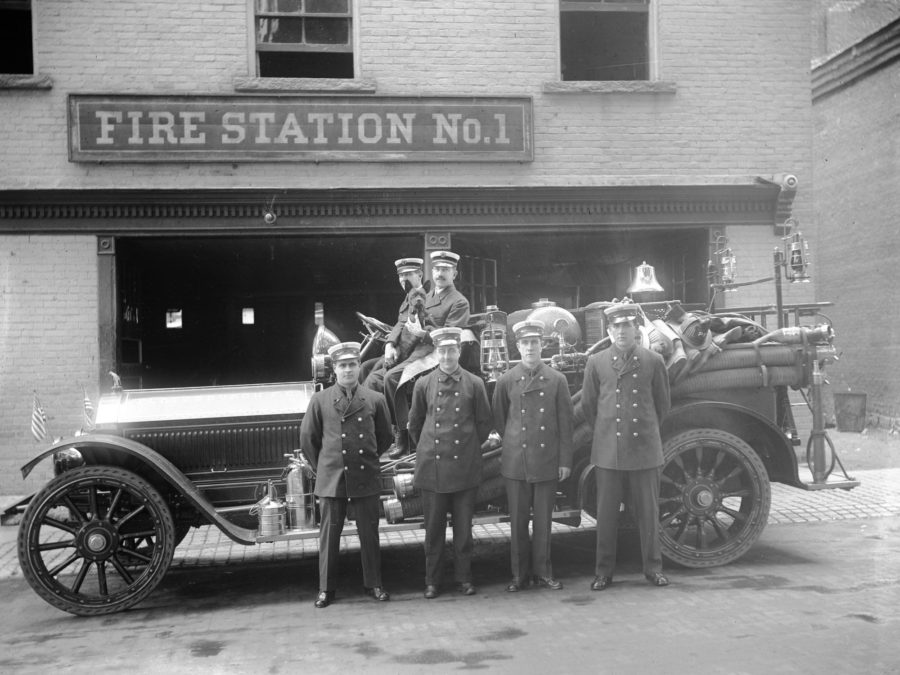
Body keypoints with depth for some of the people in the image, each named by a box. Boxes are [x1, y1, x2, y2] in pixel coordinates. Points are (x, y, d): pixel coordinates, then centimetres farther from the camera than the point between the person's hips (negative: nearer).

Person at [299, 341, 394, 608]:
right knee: (329, 534, 5)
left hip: (366, 478, 1)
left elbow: (384, 437, 14)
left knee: (369, 533, 7)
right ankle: (326, 588, 16)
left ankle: (373, 584, 22)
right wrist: (323, 466, 11)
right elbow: (308, 438, 9)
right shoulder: (320, 400, 1)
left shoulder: (375, 400, 3)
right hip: (331, 478, 0)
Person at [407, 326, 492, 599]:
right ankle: (432, 581, 17)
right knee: (434, 528, 6)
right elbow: (415, 424, 14)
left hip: (464, 467, 0)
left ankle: (464, 578, 20)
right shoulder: (424, 384, 2)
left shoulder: (474, 384, 1)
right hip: (432, 467, 0)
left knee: (464, 527, 7)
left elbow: (484, 423, 10)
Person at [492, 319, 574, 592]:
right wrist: (512, 442, 9)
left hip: (547, 461, 0)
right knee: (518, 520, 6)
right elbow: (498, 419, 12)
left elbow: (565, 423, 1)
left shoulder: (557, 380, 1)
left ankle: (542, 572, 20)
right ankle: (519, 574, 17)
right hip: (516, 462, 0)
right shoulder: (506, 381, 1)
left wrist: (565, 460, -1)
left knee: (544, 519, 7)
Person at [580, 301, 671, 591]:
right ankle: (604, 571, 16)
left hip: (645, 448, 0)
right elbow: (588, 405, 11)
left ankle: (653, 567, 22)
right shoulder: (596, 363, 2)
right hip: (608, 450, 0)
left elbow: (662, 404, 12)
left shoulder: (653, 361, 1)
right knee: (606, 513, 6)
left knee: (648, 511, 8)